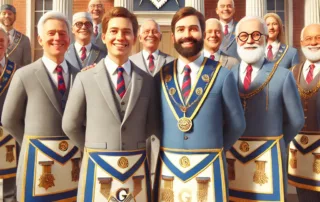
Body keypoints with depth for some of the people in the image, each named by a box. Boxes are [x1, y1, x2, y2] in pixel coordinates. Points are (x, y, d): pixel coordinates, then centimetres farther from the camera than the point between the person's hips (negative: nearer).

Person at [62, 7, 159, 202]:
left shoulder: (147, 81, 1)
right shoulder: (85, 78, -3)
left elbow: (152, 126, 9)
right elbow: (70, 125, 3)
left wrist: (134, 146, 3)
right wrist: (95, 149, 6)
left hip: (137, 168, 2)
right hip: (98, 168, -1)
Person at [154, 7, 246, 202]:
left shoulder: (222, 75, -6)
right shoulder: (161, 76, 1)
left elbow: (237, 124, 2)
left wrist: (214, 149, 9)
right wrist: (170, 147, 5)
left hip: (208, 168, -2)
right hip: (168, 167, 2)